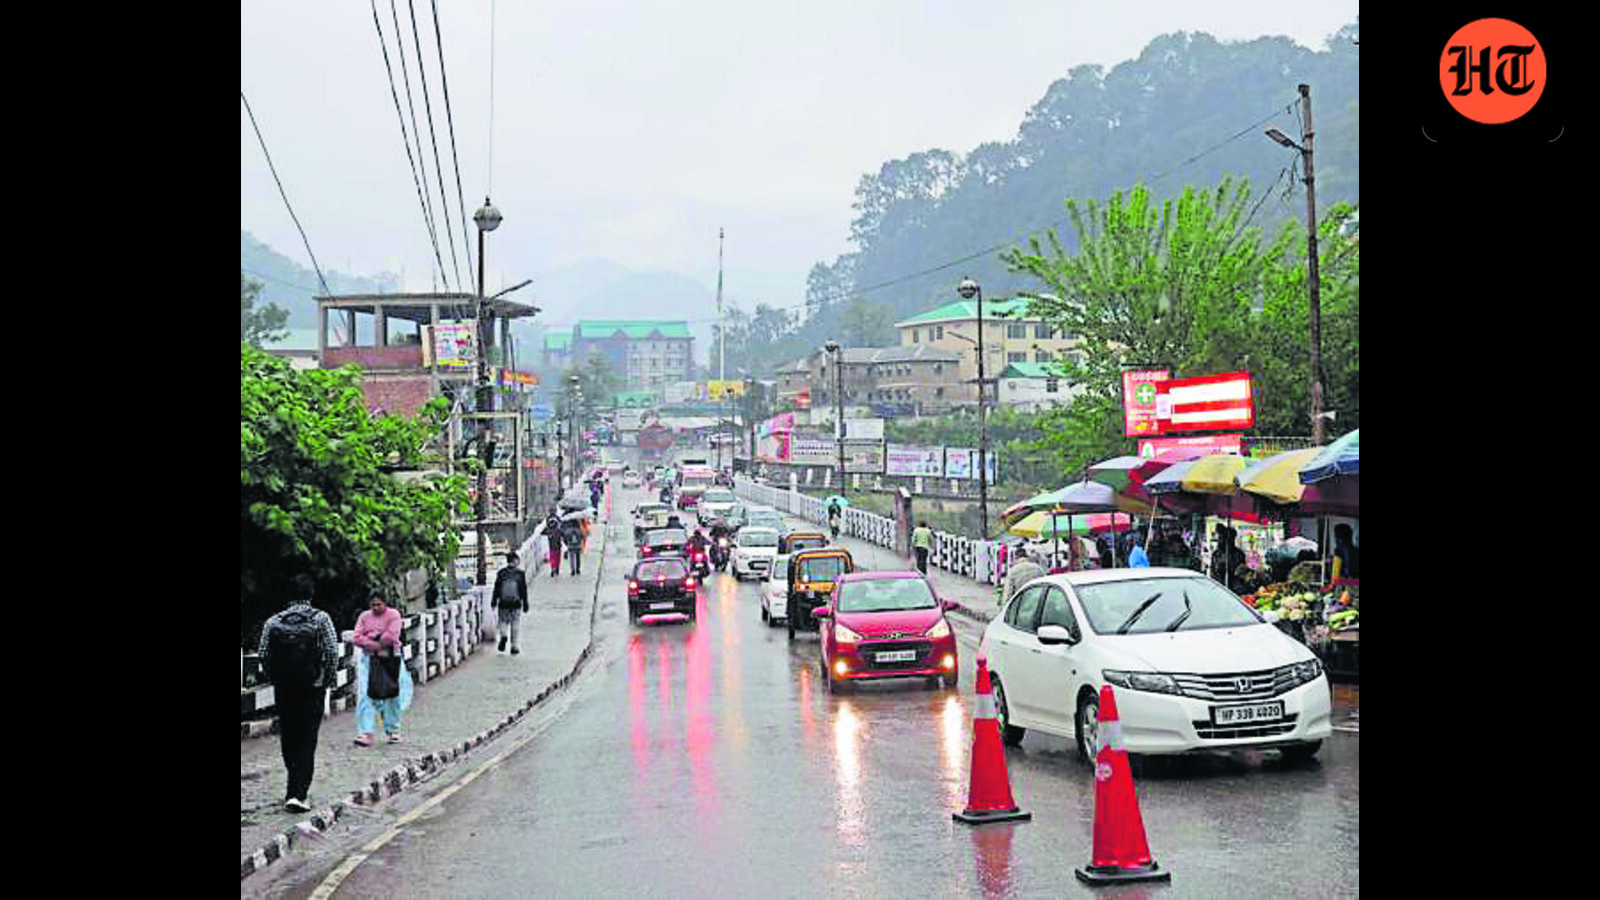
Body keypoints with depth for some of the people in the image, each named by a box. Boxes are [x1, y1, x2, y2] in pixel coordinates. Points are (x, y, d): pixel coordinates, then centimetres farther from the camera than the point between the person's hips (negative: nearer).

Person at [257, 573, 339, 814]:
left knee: (288, 738, 17)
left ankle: (298, 787, 31)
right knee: (307, 740, -1)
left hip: (283, 689, 3)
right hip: (312, 688, -3)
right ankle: (298, 794, -12)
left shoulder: (273, 621, 1)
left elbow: (263, 654, 1)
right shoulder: (321, 619, -6)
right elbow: (332, 653, -9)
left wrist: (274, 680, 14)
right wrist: (327, 681, 4)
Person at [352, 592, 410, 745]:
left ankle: (393, 729, 18)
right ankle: (365, 733, -14)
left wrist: (371, 640, -5)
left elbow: (392, 635, -13)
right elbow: (357, 638, -1)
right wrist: (376, 645, -12)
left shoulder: (393, 614, 1)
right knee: (365, 695, -10)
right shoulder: (364, 617, 10)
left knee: (392, 695, 3)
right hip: (368, 659, 2)